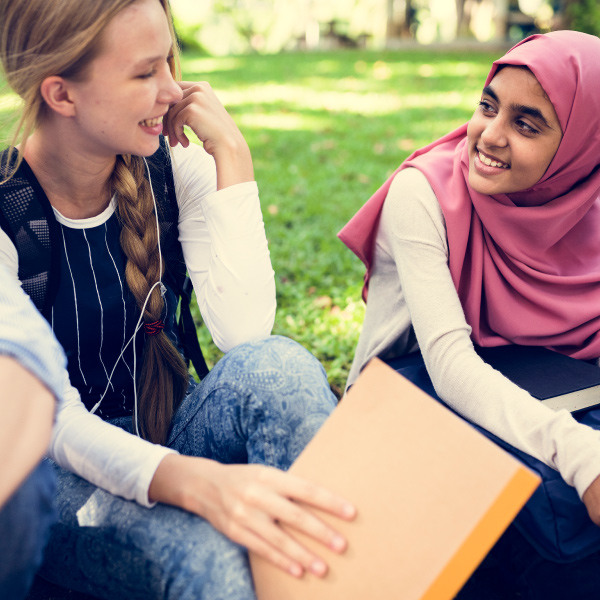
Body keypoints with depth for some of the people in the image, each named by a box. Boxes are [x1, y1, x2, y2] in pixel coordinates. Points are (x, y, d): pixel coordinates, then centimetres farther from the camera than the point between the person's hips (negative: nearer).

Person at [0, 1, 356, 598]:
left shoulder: (172, 165, -6)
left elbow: (244, 332, -18)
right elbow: (50, 417, -23)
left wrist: (231, 155, -20)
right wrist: (192, 480, -43)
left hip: (165, 428, 4)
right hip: (67, 468, -4)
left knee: (277, 365, -30)